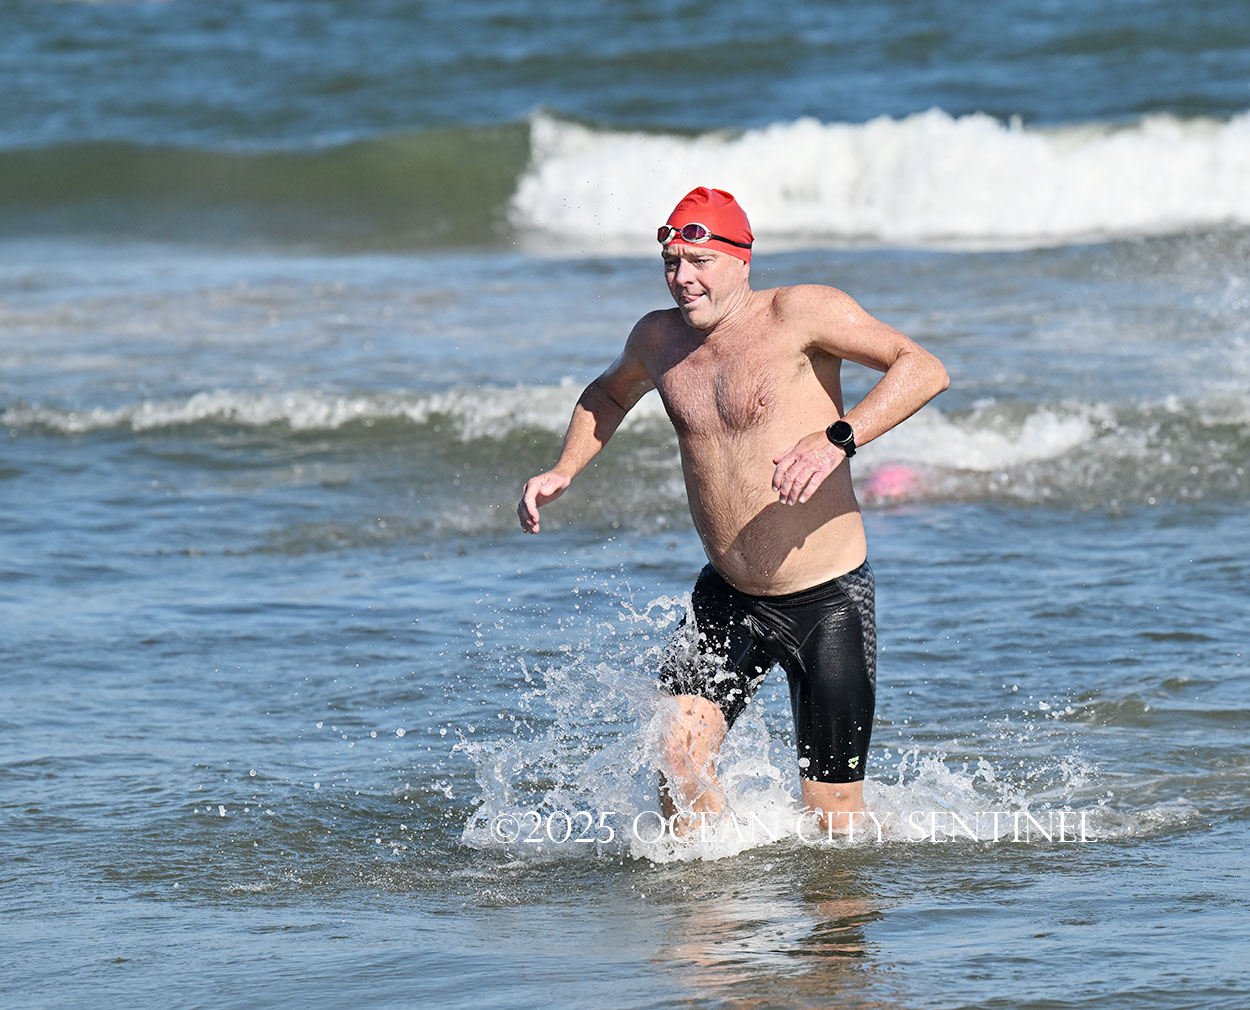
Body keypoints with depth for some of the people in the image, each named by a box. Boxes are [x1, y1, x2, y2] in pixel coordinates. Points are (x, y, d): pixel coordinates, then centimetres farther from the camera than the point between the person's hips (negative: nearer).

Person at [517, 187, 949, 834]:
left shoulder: (798, 313, -13)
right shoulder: (658, 339, 5)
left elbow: (924, 368, -22)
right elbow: (610, 393, 29)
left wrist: (838, 438, -35)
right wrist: (563, 471, 13)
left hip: (828, 602, -4)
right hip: (727, 598, 4)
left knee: (832, 818, -1)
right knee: (679, 757, -16)